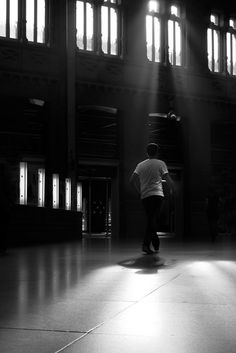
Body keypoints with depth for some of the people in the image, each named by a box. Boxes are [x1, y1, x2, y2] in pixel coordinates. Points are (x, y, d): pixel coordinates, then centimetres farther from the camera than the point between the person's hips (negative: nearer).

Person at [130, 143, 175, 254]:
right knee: (152, 220, -8)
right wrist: (172, 189, 14)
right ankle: (146, 244, -20)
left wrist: (139, 191, 19)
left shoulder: (140, 165, 12)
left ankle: (156, 245, 17)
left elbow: (132, 180, 6)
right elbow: (168, 179, -5)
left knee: (151, 220, 12)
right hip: (157, 194, -4)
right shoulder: (160, 163, 2)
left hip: (144, 196, 4)